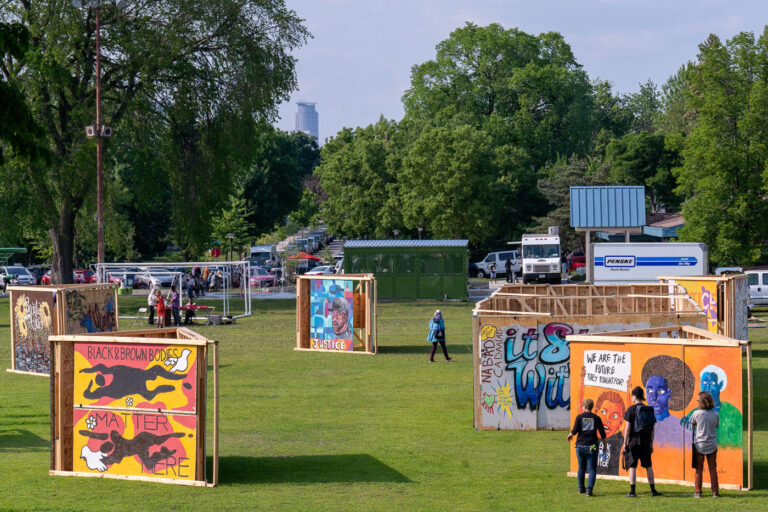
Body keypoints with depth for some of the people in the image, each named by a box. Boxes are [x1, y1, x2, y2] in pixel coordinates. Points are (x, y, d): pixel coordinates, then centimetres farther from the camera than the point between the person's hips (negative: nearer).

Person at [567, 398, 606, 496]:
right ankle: (589, 489, -14)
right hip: (592, 446, -1)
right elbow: (602, 433, 2)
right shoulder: (596, 418, 2)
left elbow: (574, 431, -8)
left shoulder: (579, 417, -1)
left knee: (581, 468, 16)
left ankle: (581, 488, 25)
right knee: (592, 469, 0)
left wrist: (570, 435, 14)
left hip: (580, 445, 1)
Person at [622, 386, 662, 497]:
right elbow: (652, 429, 9)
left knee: (632, 466, -1)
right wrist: (651, 444, 16)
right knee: (648, 466, 12)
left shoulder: (631, 409, -7)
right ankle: (653, 490, 14)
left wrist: (625, 443, -4)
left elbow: (627, 428, -10)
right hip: (646, 442, 4)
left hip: (633, 441, -4)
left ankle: (632, 491, -2)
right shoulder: (649, 410, 7)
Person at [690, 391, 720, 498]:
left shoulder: (697, 413, -10)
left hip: (699, 445, -2)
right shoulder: (715, 414, -4)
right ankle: (715, 492, 10)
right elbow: (716, 426, 8)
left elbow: (692, 427, 2)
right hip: (712, 445, 2)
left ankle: (697, 492, 7)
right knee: (713, 469, 9)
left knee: (699, 469, 5)